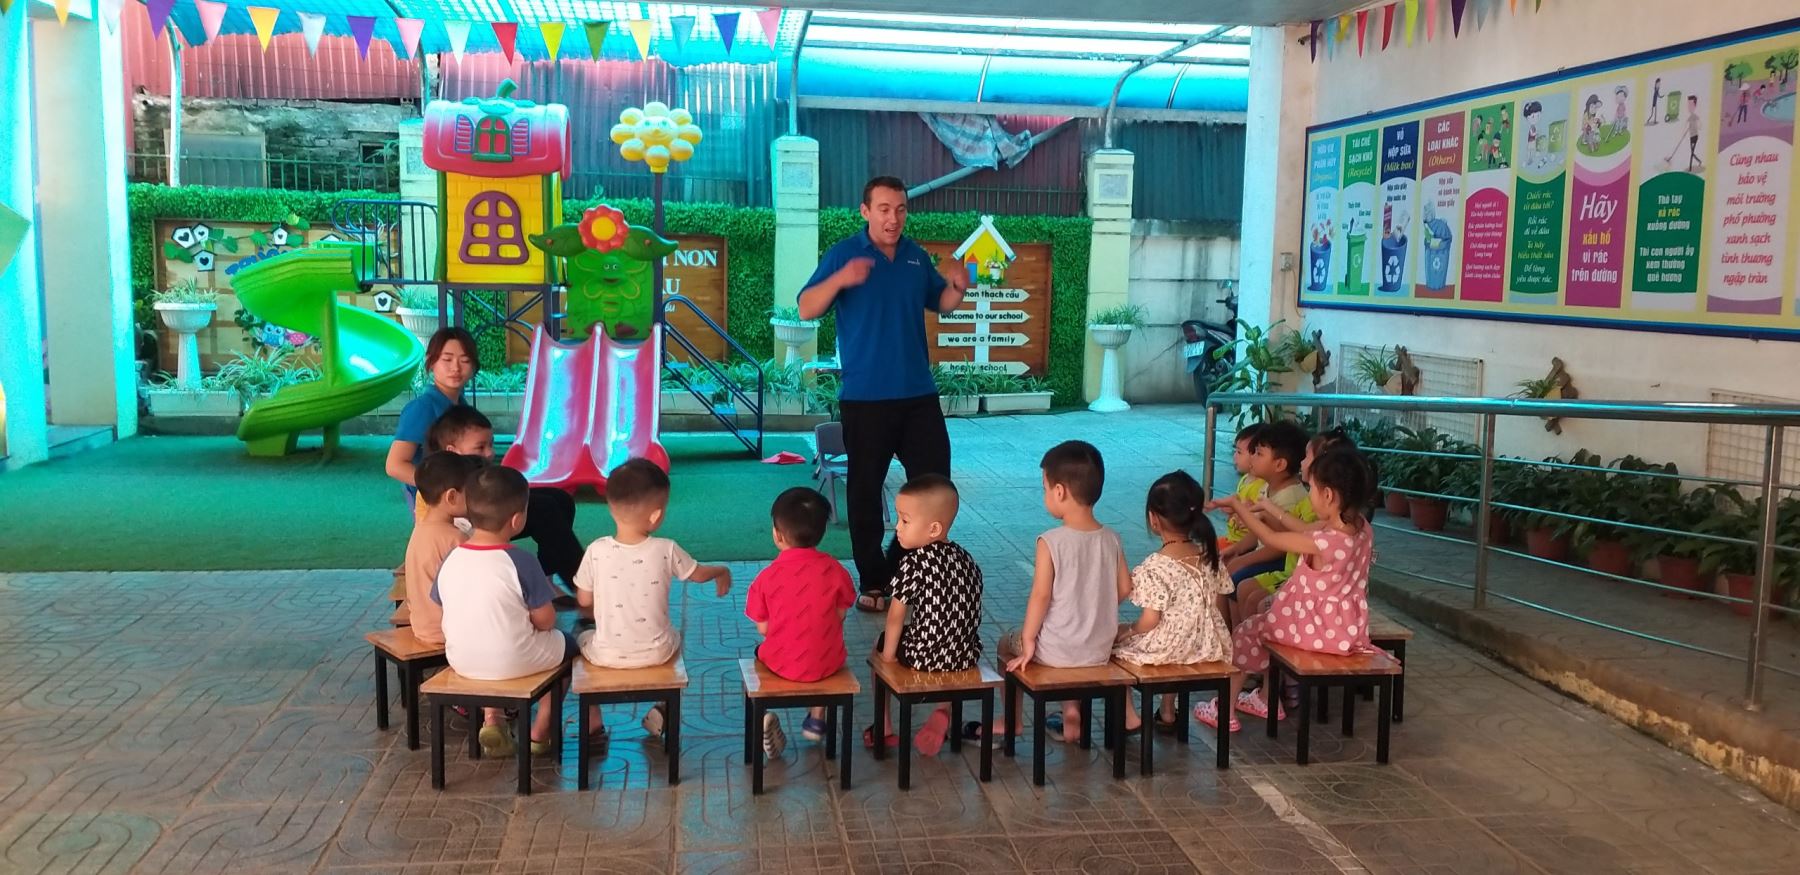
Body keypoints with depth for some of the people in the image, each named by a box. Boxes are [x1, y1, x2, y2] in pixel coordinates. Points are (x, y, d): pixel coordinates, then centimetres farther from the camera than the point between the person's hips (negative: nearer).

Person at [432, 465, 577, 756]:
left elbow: (445, 610, 7)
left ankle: (490, 721, 23)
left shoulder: (450, 560, -5)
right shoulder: (521, 562, -20)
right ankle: (539, 733, 25)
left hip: (461, 662, 5)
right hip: (515, 663, -5)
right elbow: (546, 621, -14)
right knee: (567, 643, 24)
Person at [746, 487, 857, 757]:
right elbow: (840, 615, -2)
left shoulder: (766, 578, -13)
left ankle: (764, 717, 14)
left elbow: (763, 628, -5)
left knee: (761, 652, 33)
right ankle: (817, 718, 34)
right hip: (827, 664, 1)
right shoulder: (834, 569, -11)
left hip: (782, 664, -1)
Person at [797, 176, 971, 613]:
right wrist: (840, 279, -29)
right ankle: (873, 582, 15)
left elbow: (940, 305, 20)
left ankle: (900, 567, 24)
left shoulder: (917, 256, 9)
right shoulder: (844, 254, -5)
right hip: (865, 397, -4)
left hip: (919, 394, 5)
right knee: (865, 491, 3)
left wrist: (957, 288, -3)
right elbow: (807, 310, -11)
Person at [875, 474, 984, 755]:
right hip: (966, 656, 5)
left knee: (882, 643, 25)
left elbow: (896, 616, -11)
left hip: (924, 655, -5)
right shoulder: (967, 559, 4)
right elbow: (972, 613, 10)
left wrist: (888, 655, 1)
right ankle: (943, 712, 18)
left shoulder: (913, 563, -15)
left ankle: (884, 727, 27)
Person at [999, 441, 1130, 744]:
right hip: (1100, 651, 5)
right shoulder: (1111, 539, -5)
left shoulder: (1050, 542, -20)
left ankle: (1012, 722, 31)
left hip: (1056, 651, -5)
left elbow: (1041, 595, -19)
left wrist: (1028, 640, -8)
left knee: (1007, 644, 23)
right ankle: (1072, 711, 30)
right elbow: (1125, 589, 3)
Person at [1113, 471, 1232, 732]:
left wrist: (1127, 630, 1)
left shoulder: (1155, 567, -21)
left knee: (1112, 641, 15)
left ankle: (1128, 716, 16)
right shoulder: (1210, 558, -2)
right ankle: (1168, 713, 40)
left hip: (1166, 648, -6)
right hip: (1208, 647, 6)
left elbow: (1149, 621, -19)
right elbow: (1220, 610, 5)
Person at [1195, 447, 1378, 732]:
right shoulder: (1363, 527, -7)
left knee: (1246, 631, 14)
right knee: (1269, 610, 29)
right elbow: (1309, 531, 10)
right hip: (1348, 626, 8)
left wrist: (1237, 505, -2)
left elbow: (1270, 538, -14)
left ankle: (1225, 709, 24)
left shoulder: (1322, 543, -29)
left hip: (1321, 629, -8)